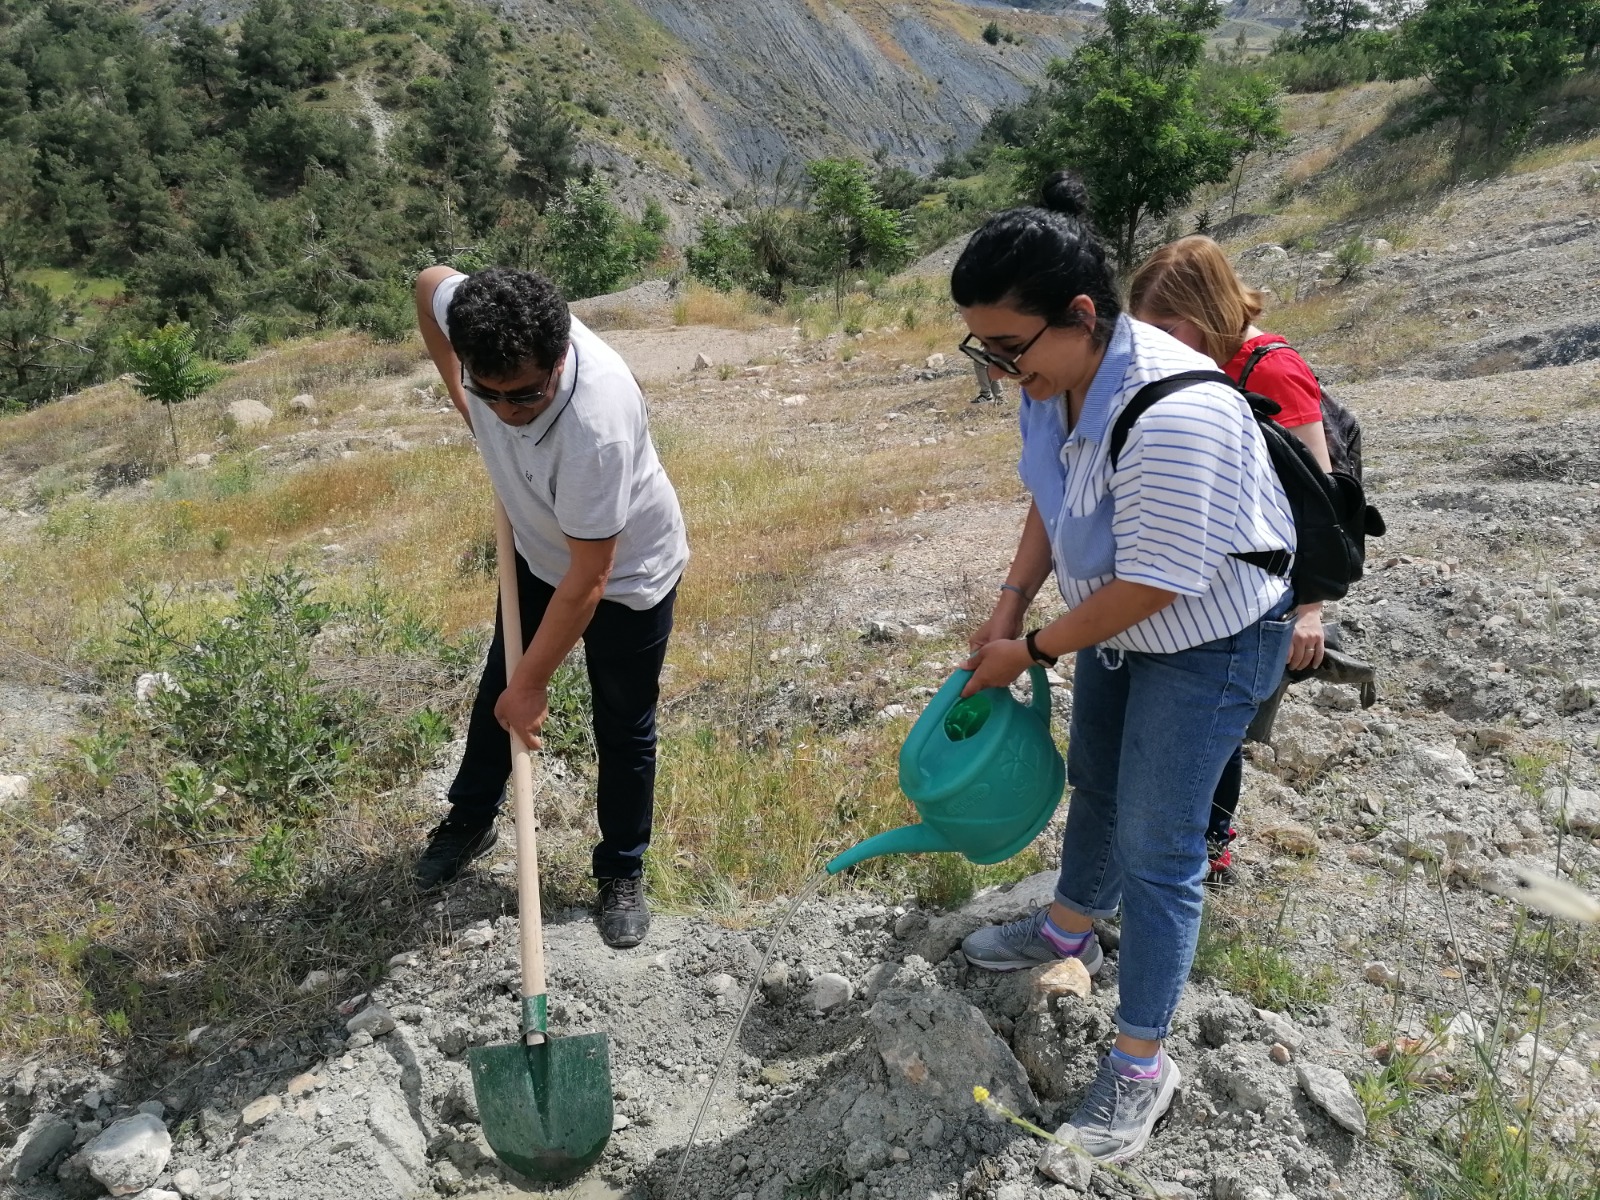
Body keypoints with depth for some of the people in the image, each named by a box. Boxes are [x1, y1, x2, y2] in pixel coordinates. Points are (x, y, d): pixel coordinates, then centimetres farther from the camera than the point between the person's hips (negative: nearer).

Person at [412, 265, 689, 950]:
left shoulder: (595, 424, -44)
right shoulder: (478, 322, -27)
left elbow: (587, 580, -34)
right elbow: (430, 282, 0)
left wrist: (533, 684, -25)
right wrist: (464, 404, -1)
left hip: (626, 573, -6)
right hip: (540, 551, 6)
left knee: (623, 731, 7)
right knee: (497, 686, 21)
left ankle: (623, 873, 28)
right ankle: (470, 818, 44)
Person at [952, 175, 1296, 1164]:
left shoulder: (1176, 413, -38)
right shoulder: (1058, 378, -11)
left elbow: (1153, 583, -32)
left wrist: (1031, 653, -20)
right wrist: (1010, 604, -3)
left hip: (1208, 644, -8)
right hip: (1116, 623, 8)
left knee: (1156, 848, -1)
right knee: (1094, 783, 25)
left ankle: (1142, 1064, 17)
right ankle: (1070, 930, 51)